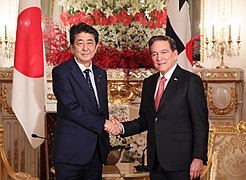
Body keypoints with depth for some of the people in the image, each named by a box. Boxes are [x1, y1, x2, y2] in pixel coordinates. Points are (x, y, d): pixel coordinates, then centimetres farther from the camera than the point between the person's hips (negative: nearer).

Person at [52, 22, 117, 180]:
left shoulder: (101, 73, 15)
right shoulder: (61, 72, -7)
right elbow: (71, 108, -17)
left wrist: (106, 143, 13)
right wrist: (102, 124, -14)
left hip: (97, 150, 6)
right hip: (72, 150, -6)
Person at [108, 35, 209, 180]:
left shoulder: (191, 81, -6)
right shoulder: (148, 83, 14)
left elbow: (200, 124, -9)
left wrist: (199, 158, -15)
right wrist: (123, 128, -1)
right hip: (155, 162, 6)